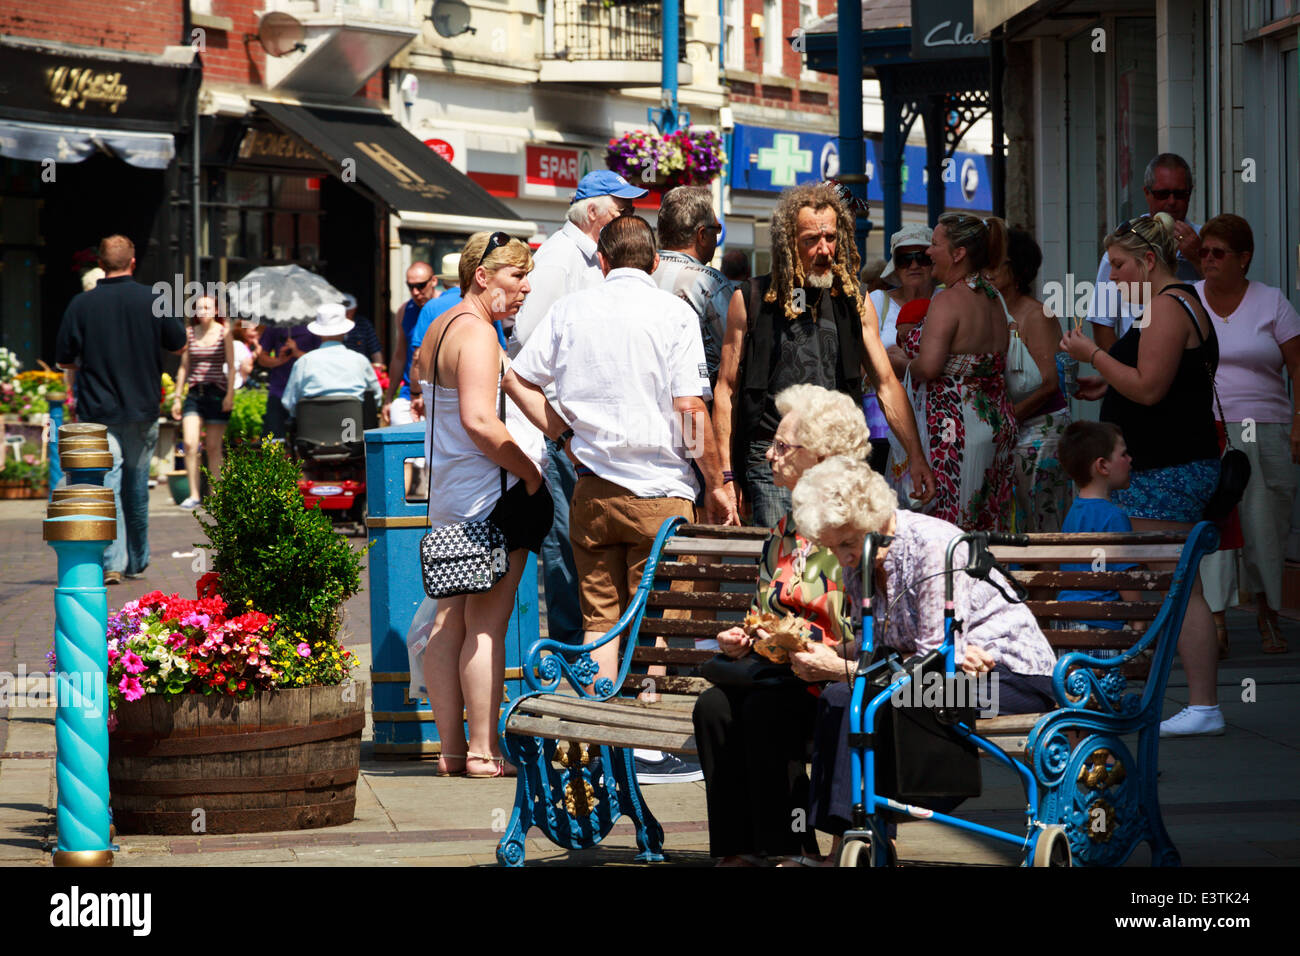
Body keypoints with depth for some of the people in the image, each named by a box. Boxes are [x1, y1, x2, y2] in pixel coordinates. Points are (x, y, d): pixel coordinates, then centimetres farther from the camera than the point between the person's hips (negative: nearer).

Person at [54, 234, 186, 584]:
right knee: (136, 487, 16)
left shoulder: (81, 305, -7)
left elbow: (63, 359, 0)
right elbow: (179, 345, 7)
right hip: (143, 410, 2)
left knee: (107, 485, -6)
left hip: (97, 410, -2)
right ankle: (136, 562, 28)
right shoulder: (153, 300, -4)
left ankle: (112, 563, -18)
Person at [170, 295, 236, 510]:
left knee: (213, 447, 0)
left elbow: (231, 366, 0)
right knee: (189, 443, -11)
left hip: (217, 393, -2)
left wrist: (230, 394, -10)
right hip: (194, 393, 2)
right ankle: (193, 495, -7)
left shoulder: (224, 333, 1)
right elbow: (184, 367, 13)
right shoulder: (189, 333, 8)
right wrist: (177, 397, 10)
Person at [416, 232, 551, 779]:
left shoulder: (438, 329, 16)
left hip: (448, 500, 10)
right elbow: (480, 421, -23)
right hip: (492, 497, -10)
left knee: (449, 623, 8)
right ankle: (482, 751, -6)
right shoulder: (476, 333, -14)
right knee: (486, 626, -7)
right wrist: (530, 474, -15)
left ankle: (451, 749, 11)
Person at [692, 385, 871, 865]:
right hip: (778, 672, 8)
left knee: (766, 708, -31)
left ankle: (787, 848, -20)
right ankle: (739, 848, -16)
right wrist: (743, 640, 8)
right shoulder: (784, 530, 19)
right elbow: (765, 616, 29)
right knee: (715, 706, -17)